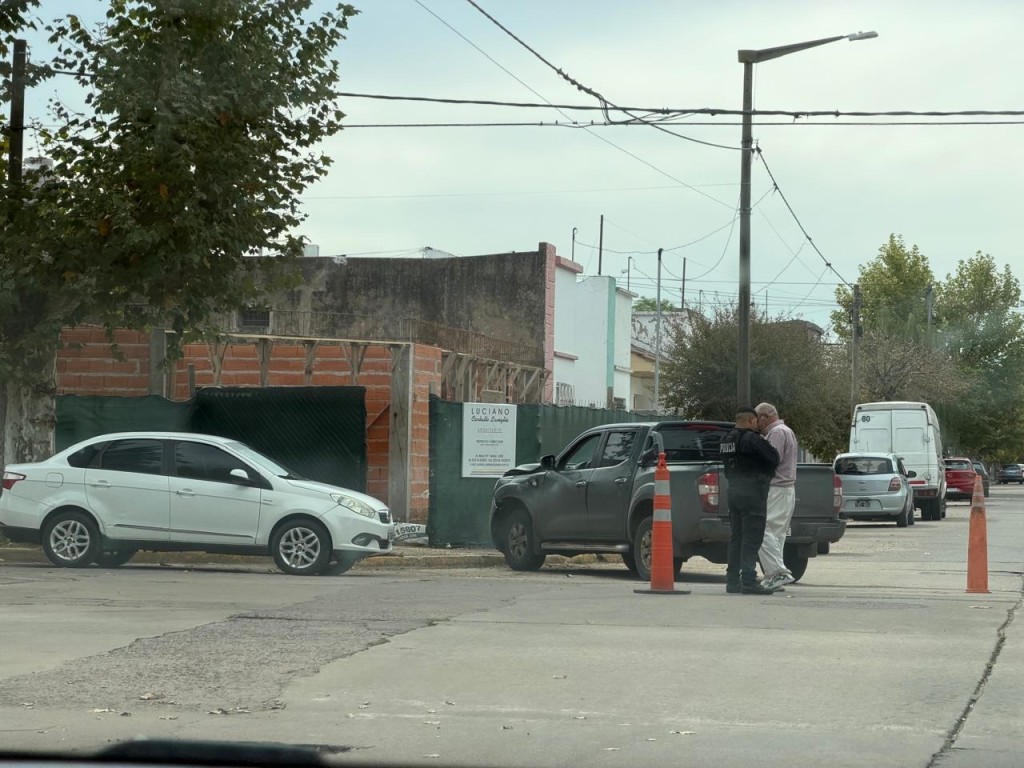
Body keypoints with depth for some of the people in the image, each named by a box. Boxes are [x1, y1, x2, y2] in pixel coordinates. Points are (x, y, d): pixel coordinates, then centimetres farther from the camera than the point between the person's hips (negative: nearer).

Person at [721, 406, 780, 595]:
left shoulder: (725, 441, 12)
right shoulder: (752, 439, -15)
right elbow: (774, 459, -12)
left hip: (734, 491, 8)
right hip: (753, 492, -8)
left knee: (736, 537, 13)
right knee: (751, 538, -7)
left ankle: (732, 580, 15)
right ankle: (748, 581, -10)